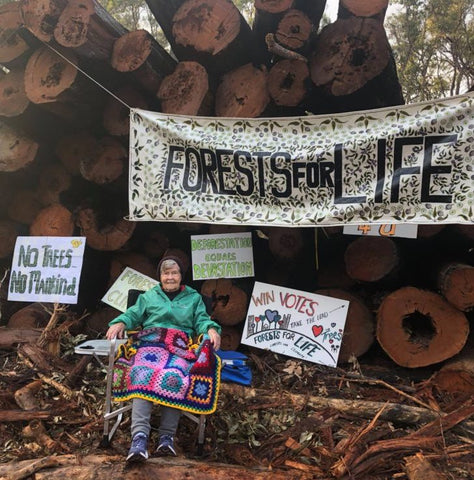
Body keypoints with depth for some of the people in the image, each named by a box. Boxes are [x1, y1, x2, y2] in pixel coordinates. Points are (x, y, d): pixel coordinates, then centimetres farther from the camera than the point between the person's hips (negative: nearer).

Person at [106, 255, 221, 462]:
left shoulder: (194, 298, 25)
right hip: (151, 344, 0)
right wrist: (120, 322, -5)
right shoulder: (148, 296, 28)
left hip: (180, 348, 0)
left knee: (174, 377, -35)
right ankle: (140, 436, -42)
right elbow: (133, 315, 17)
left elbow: (202, 320, 12)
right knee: (142, 373, -34)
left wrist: (211, 329, -11)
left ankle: (167, 435, -33)